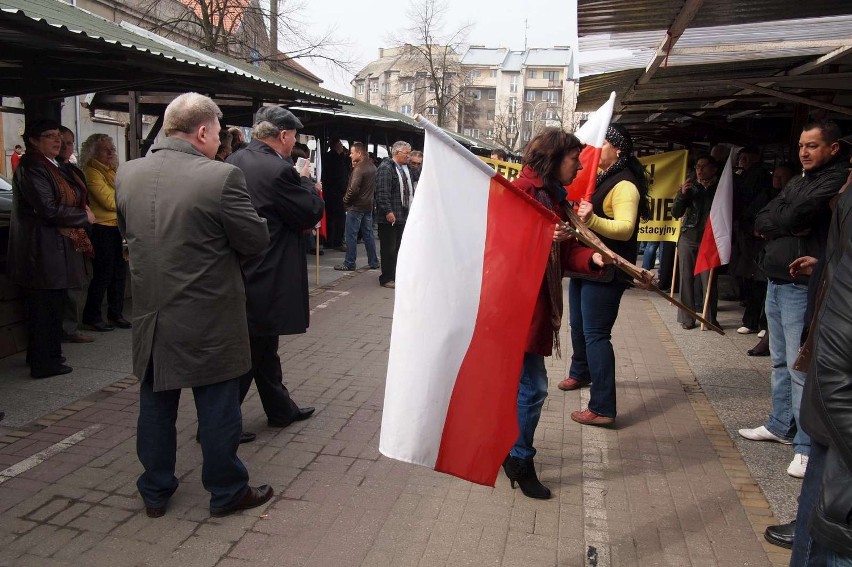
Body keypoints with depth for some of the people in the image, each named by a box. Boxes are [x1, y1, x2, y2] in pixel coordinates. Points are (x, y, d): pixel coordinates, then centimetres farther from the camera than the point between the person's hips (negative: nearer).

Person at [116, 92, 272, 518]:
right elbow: (256, 241, -12)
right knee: (218, 408, 10)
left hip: (151, 317, 5)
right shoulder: (221, 177, -19)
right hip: (209, 320, -5)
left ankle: (155, 491, 33)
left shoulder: (127, 174, 0)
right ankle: (227, 491, 25)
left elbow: (127, 232, 13)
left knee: (155, 405, 18)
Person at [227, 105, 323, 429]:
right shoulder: (278, 170, -21)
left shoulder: (234, 162, 6)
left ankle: (280, 409, 35)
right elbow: (312, 212, -12)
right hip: (266, 278, -9)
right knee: (251, 351, 3)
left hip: (240, 269, 10)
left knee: (263, 345, 19)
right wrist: (305, 180, 2)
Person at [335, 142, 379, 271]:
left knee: (351, 236, 0)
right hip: (368, 206, 8)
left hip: (356, 207, -8)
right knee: (368, 235, 13)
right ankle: (373, 262, 17)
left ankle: (349, 263, 5)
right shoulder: (372, 166, 9)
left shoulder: (359, 168, -18)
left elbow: (353, 189, -25)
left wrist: (345, 200, -7)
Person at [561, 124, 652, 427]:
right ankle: (580, 373, 46)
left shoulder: (624, 185, -15)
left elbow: (625, 228, -28)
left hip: (605, 273, -10)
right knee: (578, 325, 24)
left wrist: (592, 220, -43)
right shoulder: (602, 178, 15)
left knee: (596, 334, -12)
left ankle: (602, 408, -8)